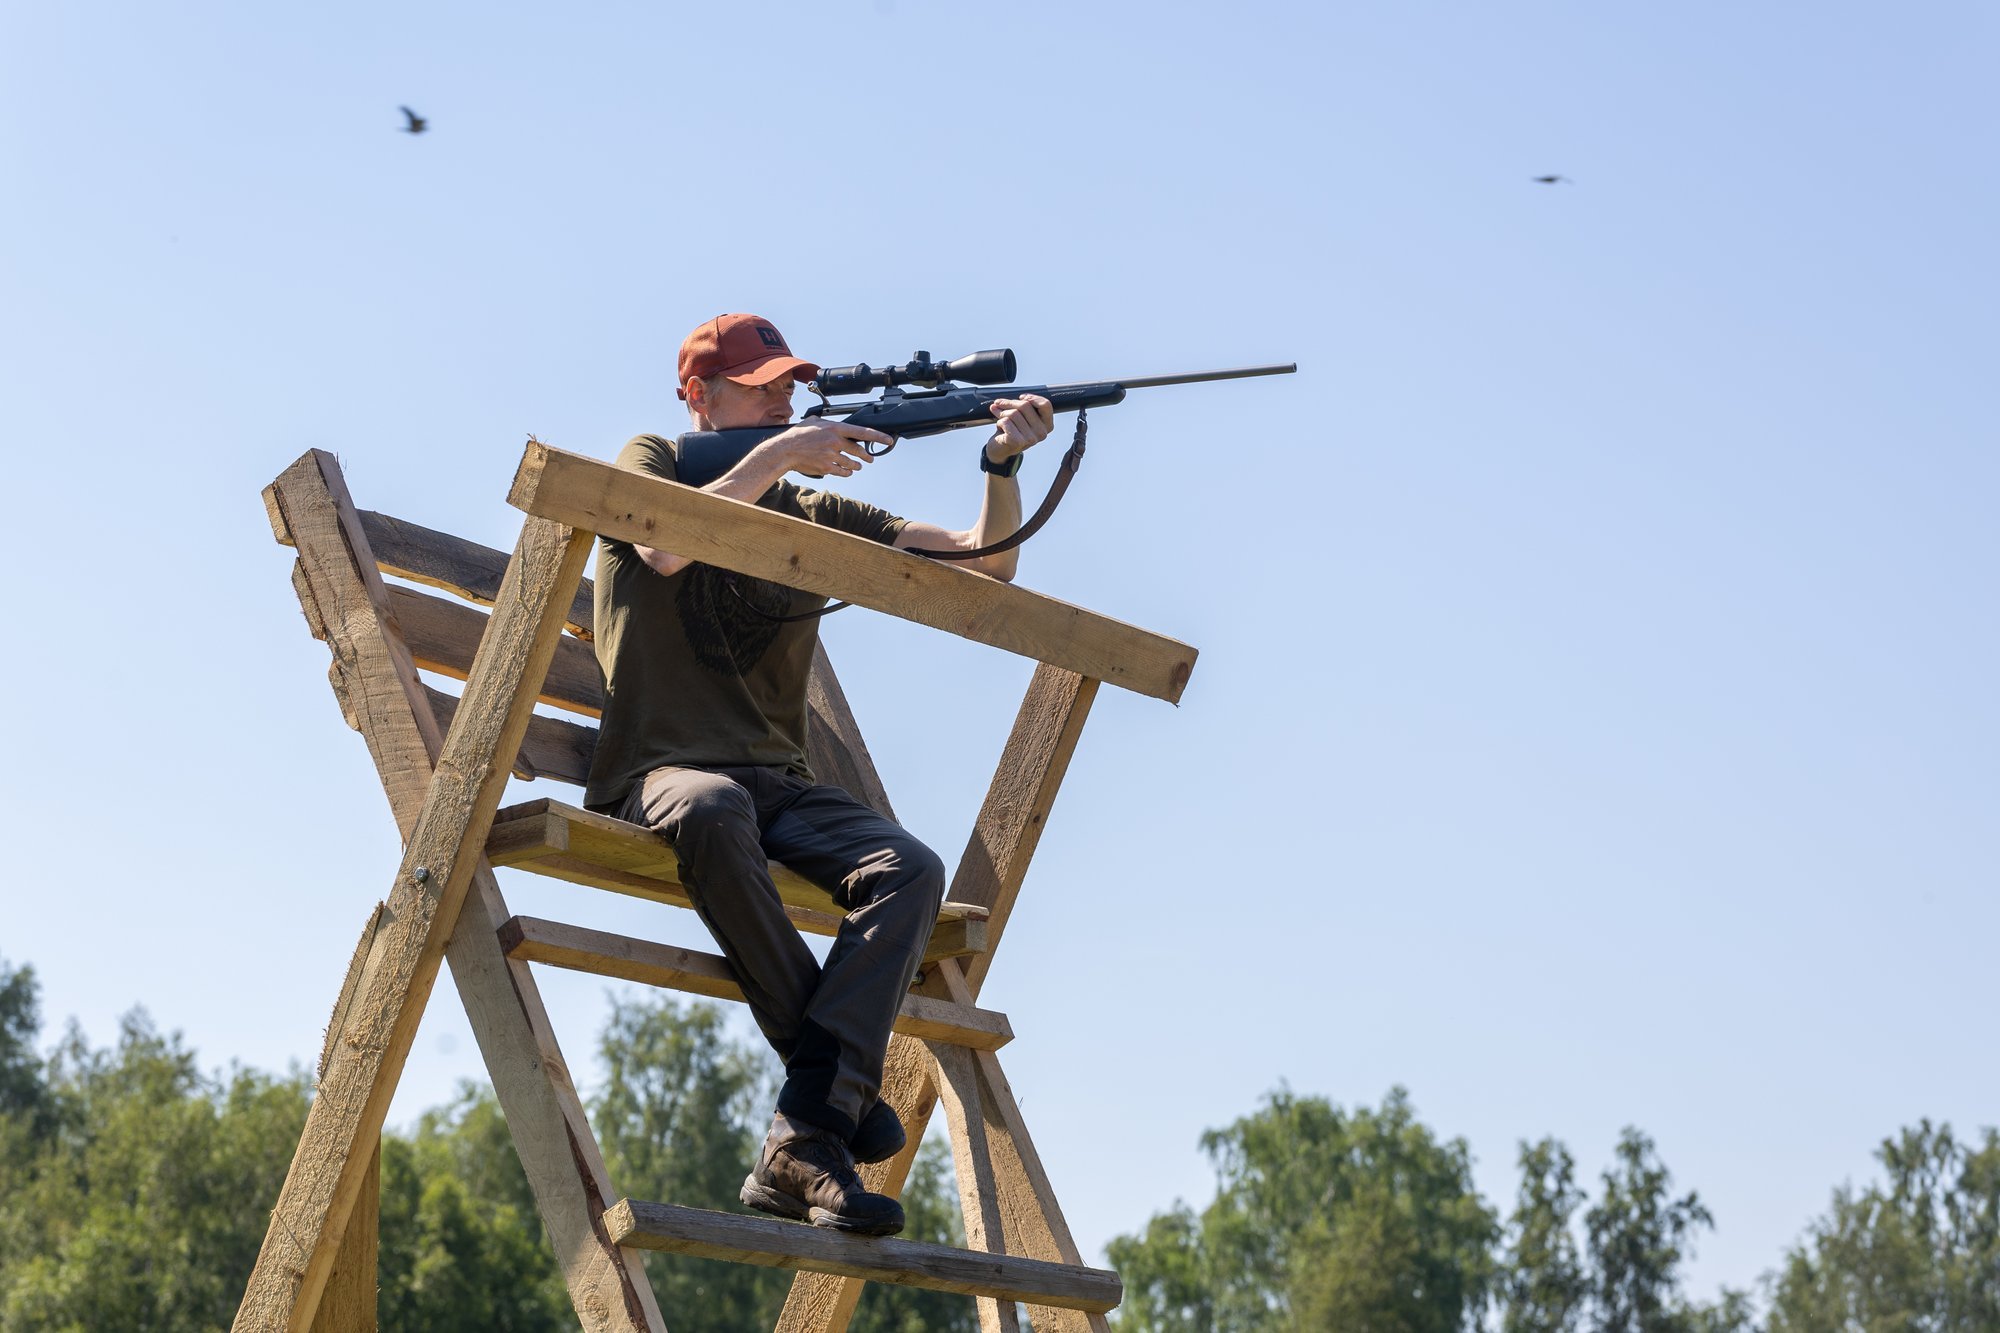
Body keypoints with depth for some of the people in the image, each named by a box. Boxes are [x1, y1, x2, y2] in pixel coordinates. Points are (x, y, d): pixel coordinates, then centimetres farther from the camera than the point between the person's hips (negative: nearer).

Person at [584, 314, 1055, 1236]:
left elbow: (984, 566, 14)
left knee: (910, 870, -26)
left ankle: (803, 1143, -37)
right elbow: (667, 548, -16)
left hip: (779, 785, 4)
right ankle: (830, 1074, -30)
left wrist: (1003, 465, -2)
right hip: (659, 773, -4)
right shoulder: (651, 464, 10)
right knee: (714, 809, -41)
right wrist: (775, 456, -14)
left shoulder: (814, 516, 19)